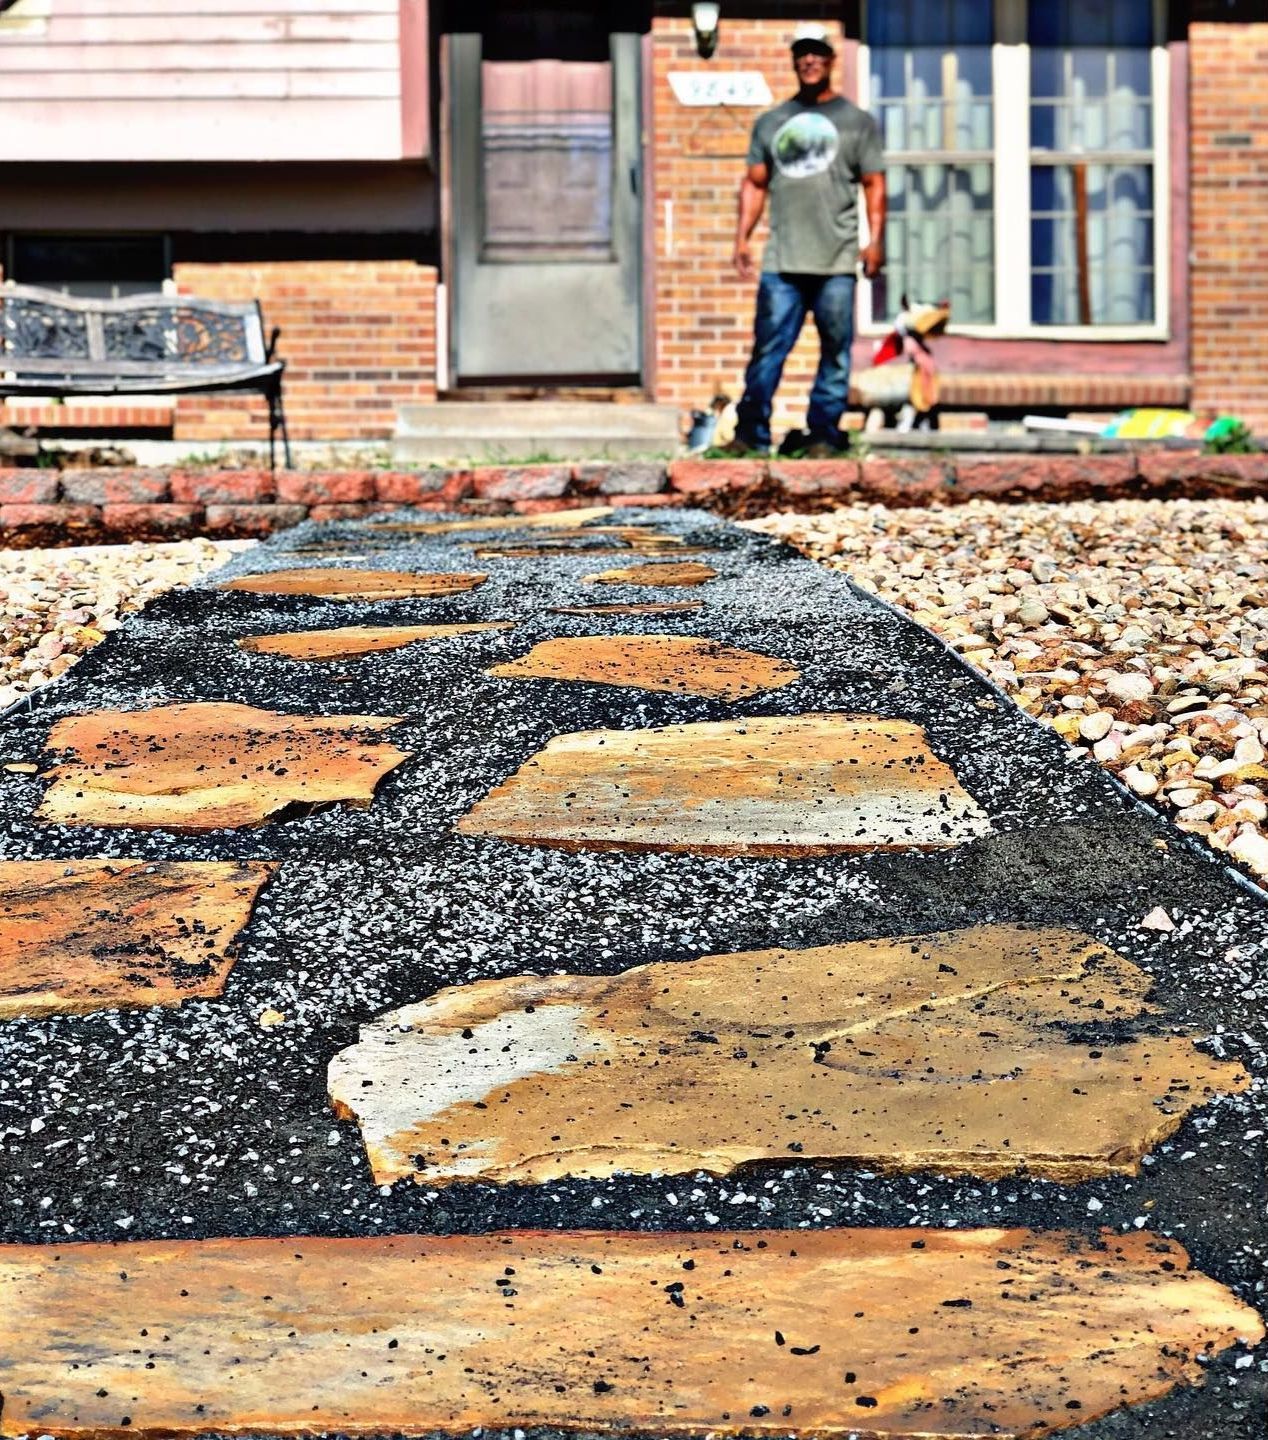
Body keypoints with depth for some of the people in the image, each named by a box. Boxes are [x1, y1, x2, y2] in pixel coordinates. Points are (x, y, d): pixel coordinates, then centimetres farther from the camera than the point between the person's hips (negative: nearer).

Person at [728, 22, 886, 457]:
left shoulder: (857, 122, 9)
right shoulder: (771, 122, 16)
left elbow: (874, 184, 5)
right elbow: (755, 183, 16)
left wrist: (876, 239, -6)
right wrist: (742, 238, 6)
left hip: (836, 262, -1)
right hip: (781, 261, 1)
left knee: (835, 351, 0)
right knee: (768, 347, -4)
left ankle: (824, 433, 5)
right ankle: (750, 432, -2)